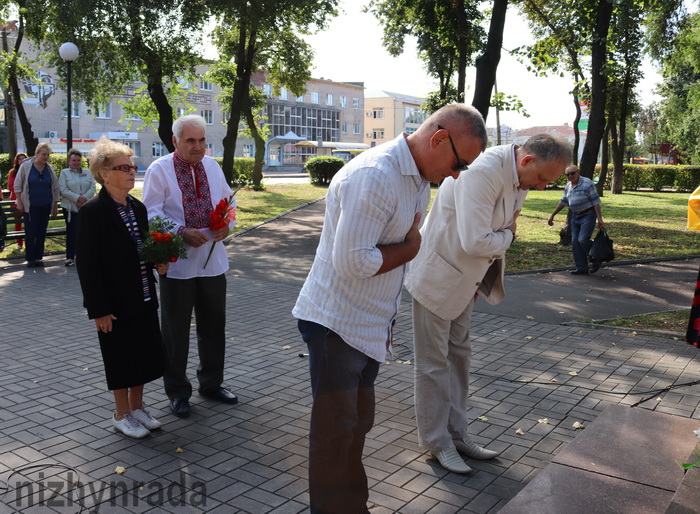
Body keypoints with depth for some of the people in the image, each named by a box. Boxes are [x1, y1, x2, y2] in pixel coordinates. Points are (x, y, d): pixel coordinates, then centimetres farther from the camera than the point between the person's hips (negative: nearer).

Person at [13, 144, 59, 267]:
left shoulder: (50, 169, 5)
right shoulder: (26, 166, -4)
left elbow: (55, 188, 10)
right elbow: (17, 185, 0)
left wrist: (55, 206, 8)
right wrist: (19, 202, -4)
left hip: (45, 206, 3)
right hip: (30, 206, -3)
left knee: (42, 232, 6)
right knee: (30, 232, -2)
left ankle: (38, 257, 14)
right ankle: (30, 258, 7)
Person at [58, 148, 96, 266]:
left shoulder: (88, 173, 12)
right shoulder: (64, 173, 4)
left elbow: (92, 188, 4)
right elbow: (63, 190, -6)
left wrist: (85, 198, -13)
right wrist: (77, 198, -16)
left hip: (85, 207, 2)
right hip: (70, 208, -2)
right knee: (71, 232, -1)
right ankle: (70, 257, 4)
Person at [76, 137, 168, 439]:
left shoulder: (137, 208, 8)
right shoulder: (93, 212, -15)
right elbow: (87, 265, -16)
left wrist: (157, 263, -2)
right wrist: (99, 309, -18)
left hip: (144, 299, 7)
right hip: (116, 303, -7)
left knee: (144, 354, 15)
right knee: (121, 359, 7)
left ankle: (137, 407, 33)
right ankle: (122, 415, 25)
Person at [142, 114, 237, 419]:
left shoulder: (212, 167, 9)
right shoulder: (159, 170, -7)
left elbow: (228, 201, 15)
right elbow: (152, 214, -11)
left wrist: (227, 224, -6)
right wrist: (182, 233, -23)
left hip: (213, 261, 5)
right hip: (178, 264, -5)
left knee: (214, 325, 15)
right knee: (176, 330, 6)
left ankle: (211, 383, 32)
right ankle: (177, 392, 22)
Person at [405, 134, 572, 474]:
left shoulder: (519, 178, 1)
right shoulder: (483, 172, -29)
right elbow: (475, 242, -34)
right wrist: (508, 236, -13)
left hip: (466, 279, 9)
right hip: (438, 277, -9)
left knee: (459, 356, 17)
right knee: (434, 363, 4)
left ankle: (456, 434, 31)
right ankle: (436, 442, 19)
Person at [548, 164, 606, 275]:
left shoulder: (587, 183, -13)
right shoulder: (568, 186, 8)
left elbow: (596, 201, -15)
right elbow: (563, 202, 16)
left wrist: (600, 219, -21)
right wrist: (552, 216, 15)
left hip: (588, 215, -7)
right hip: (575, 216, 7)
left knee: (583, 240, -16)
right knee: (575, 242, 2)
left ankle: (596, 260, 9)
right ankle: (582, 268, 8)